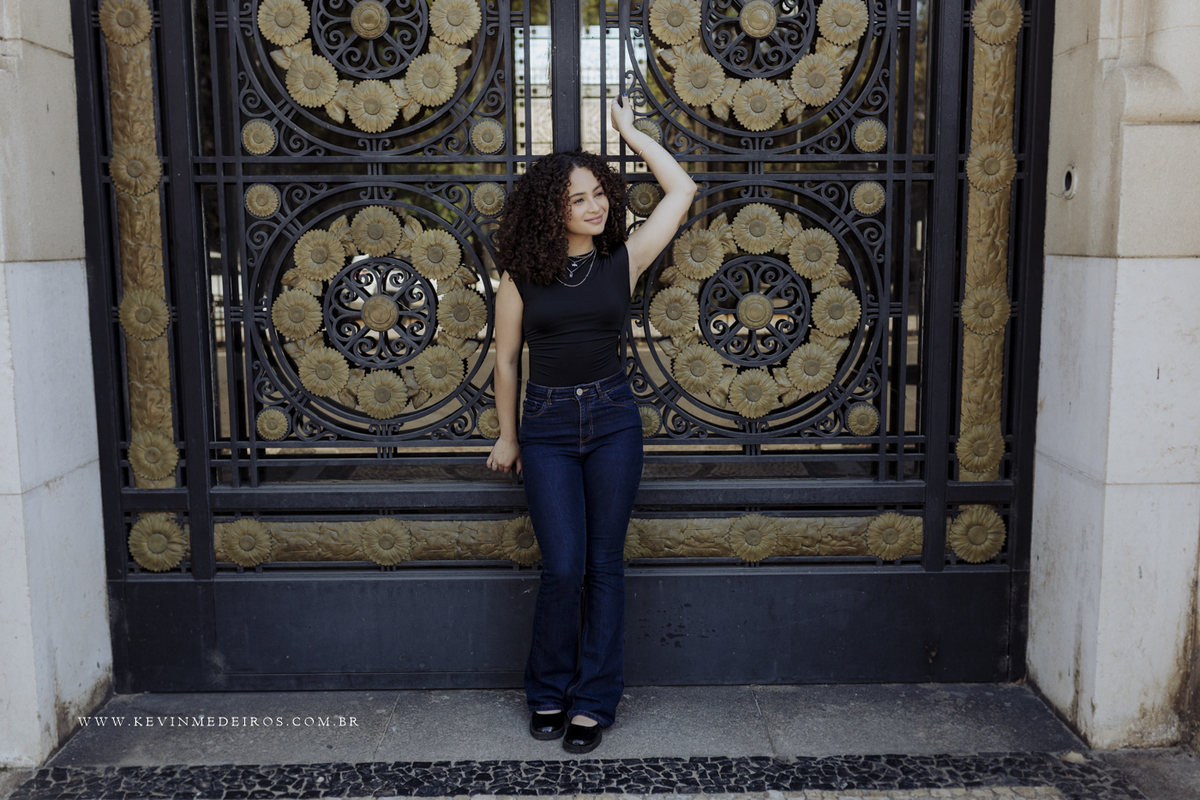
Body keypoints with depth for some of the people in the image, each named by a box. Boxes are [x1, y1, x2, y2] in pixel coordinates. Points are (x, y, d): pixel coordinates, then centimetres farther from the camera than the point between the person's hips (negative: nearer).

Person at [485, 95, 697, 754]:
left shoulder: (623, 260, 1)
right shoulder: (521, 274, -1)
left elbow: (681, 190, 2)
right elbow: (506, 359, 7)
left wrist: (629, 131, 6)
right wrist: (507, 435, 10)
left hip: (612, 420, 1)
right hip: (547, 426, -1)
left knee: (604, 565, 4)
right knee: (563, 568, -4)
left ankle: (593, 701, 17)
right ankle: (548, 691, 19)